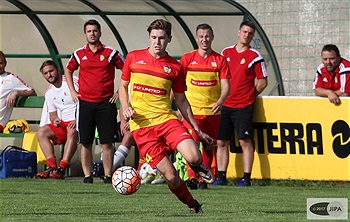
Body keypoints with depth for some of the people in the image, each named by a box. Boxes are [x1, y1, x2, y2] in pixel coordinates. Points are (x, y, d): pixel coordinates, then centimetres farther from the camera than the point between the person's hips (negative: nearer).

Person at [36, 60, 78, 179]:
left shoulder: (73, 83, -7)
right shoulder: (49, 93, 14)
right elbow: (52, 114, 15)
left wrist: (77, 120, -24)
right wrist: (54, 119, -9)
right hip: (62, 124, 7)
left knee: (71, 131, -38)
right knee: (41, 131, -14)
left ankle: (62, 168, -44)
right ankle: (52, 166, -25)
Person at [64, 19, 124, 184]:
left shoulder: (111, 53, 0)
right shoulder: (79, 54, 7)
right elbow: (68, 70, 24)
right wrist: (72, 91, 14)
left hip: (106, 102, -2)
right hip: (85, 103, 2)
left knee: (107, 143, -3)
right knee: (85, 142, 1)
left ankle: (108, 176, 2)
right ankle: (87, 176, 6)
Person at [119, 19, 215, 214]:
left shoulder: (175, 67, 6)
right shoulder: (133, 58, 6)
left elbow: (181, 101, 14)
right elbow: (123, 86, 17)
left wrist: (198, 130, 11)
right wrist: (125, 107, -2)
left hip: (167, 119, 1)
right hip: (142, 125, -1)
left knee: (193, 157, -24)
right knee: (170, 176, -10)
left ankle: (198, 166, 14)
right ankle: (193, 205, 16)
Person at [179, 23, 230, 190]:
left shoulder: (220, 60, 3)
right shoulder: (188, 58, 2)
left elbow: (226, 86, -2)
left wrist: (220, 101, -21)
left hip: (212, 111, 2)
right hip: (192, 110, -2)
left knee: (209, 146, 8)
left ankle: (203, 179, 19)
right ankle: (192, 177, -23)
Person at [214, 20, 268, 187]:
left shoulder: (254, 57, -2)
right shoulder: (226, 52, 11)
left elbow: (262, 82, 1)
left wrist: (249, 96, -2)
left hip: (243, 106, -5)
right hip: (225, 105, 5)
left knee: (245, 141, -7)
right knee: (221, 142, 4)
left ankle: (246, 178, -5)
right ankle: (221, 177, 9)